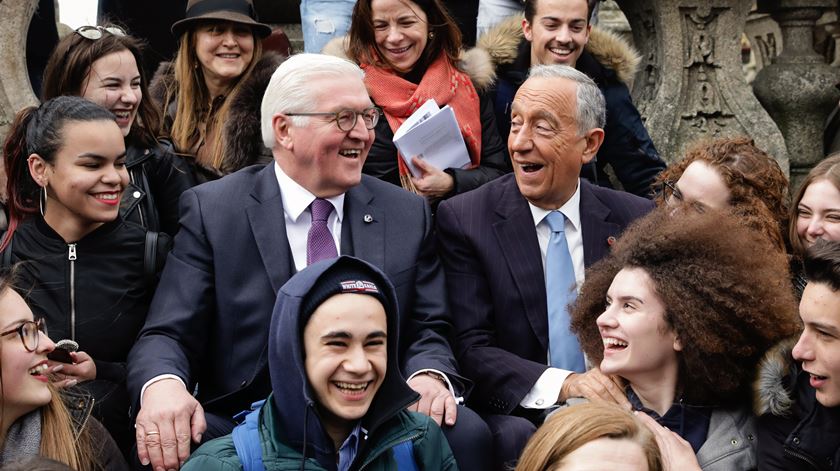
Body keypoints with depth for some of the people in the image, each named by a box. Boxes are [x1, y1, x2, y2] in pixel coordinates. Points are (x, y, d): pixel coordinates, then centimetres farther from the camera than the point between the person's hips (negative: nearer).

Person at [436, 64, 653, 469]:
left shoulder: (636, 220, 4)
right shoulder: (463, 219, -3)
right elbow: (472, 348, -8)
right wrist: (560, 385, -25)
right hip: (517, 413, -2)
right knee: (518, 438, -35)